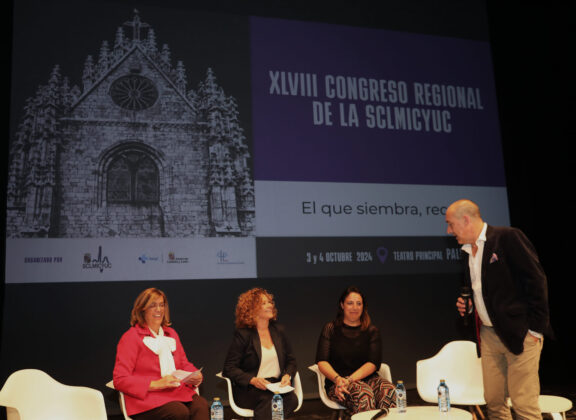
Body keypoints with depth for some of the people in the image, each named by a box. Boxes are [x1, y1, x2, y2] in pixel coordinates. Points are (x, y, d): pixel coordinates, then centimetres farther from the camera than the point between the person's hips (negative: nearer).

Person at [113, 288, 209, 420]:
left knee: (201, 406, -29)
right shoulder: (130, 337, 2)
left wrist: (196, 376, 3)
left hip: (177, 391, 5)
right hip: (147, 397, -5)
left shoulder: (171, 333, 23)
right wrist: (156, 384, -14)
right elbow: (120, 380, -4)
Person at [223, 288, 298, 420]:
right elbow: (229, 368, -4)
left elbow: (291, 360, 21)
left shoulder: (278, 330, 15)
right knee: (269, 398, -37)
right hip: (248, 390, -5)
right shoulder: (243, 334, -1)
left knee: (292, 399, -29)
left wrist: (288, 375, -2)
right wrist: (252, 380, -19)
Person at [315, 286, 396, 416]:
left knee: (389, 390, -31)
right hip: (338, 383, -2)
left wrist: (350, 379, -16)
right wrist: (338, 379, -20)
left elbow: (373, 363, 0)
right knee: (364, 393, -35)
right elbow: (321, 361, 0)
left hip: (367, 378, 2)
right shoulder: (331, 328, 8)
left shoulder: (371, 330, 11)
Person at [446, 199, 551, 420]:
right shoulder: (467, 251, 14)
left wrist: (535, 328, -13)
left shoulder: (508, 237, -9)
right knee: (493, 402, 9)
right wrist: (467, 306, 6)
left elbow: (537, 281, -12)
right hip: (488, 334, 7)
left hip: (519, 333, -7)